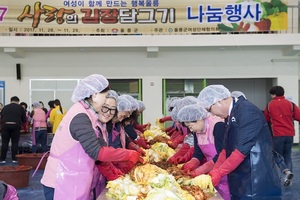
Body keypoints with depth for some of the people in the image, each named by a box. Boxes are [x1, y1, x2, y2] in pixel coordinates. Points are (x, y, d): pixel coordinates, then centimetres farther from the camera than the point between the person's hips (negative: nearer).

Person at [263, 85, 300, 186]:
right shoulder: (290, 104, 0)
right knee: (287, 155, 14)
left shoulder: (269, 105, 1)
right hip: (290, 134, 2)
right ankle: (288, 178, 7)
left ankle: (287, 172, -17)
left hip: (277, 135, -2)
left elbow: (266, 120, 11)